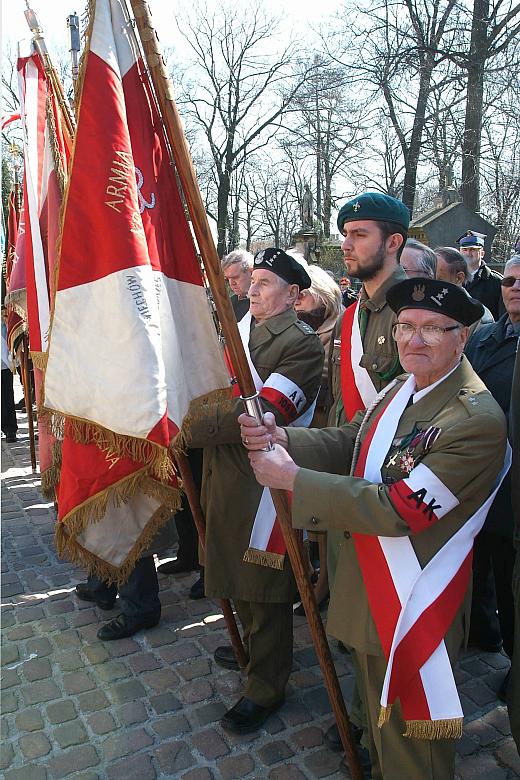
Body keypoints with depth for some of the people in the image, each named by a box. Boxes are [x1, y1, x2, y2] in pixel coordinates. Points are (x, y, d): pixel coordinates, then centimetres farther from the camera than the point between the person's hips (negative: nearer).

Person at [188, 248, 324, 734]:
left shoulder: (302, 343, -15)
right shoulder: (240, 333, 13)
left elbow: (263, 414, -25)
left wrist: (193, 429, -22)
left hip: (264, 479, -8)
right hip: (224, 475, 9)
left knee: (264, 587, 6)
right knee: (236, 575, 23)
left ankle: (265, 688, 25)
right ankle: (252, 647, 47)